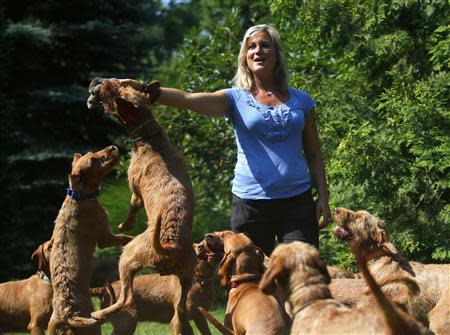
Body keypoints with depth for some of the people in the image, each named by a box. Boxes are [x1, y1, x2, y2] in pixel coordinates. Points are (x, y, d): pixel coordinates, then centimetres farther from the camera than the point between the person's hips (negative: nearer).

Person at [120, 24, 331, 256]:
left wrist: (323, 197, 3)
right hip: (250, 201, -1)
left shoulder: (301, 100, 10)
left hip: (297, 201, 1)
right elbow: (189, 100, -14)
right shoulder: (236, 98, 3)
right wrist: (145, 91, -29)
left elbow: (314, 154, 13)